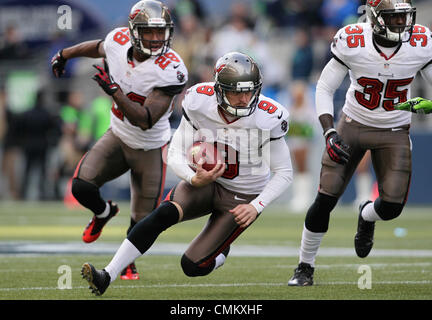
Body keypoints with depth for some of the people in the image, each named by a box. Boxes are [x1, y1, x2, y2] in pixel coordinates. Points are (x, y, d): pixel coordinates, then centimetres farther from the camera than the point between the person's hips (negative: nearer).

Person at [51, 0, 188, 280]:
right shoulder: (118, 41, -14)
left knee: (142, 220, 3)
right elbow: (99, 47, 14)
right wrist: (65, 54, 27)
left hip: (150, 148, -3)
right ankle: (104, 213, 20)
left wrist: (115, 91, -43)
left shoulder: (170, 70, -29)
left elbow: (145, 121, -34)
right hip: (118, 137, 3)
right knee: (82, 186, -16)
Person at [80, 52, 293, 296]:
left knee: (193, 266, -11)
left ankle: (221, 253, 26)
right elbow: (175, 155, -11)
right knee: (165, 213, -29)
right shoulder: (199, 103, -17)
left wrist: (256, 207, -23)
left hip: (242, 198, -2)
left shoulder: (267, 118, -23)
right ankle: (107, 277, -27)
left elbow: (284, 173, -12)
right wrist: (195, 179, -32)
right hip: (206, 179, 2)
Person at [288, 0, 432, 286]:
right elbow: (325, 89, -9)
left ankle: (367, 216, 29)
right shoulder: (351, 43, -19)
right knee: (325, 200, -7)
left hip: (394, 133, 1)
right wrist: (329, 133, -19)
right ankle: (305, 267, 14)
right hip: (354, 125, -1)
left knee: (392, 207, -11)